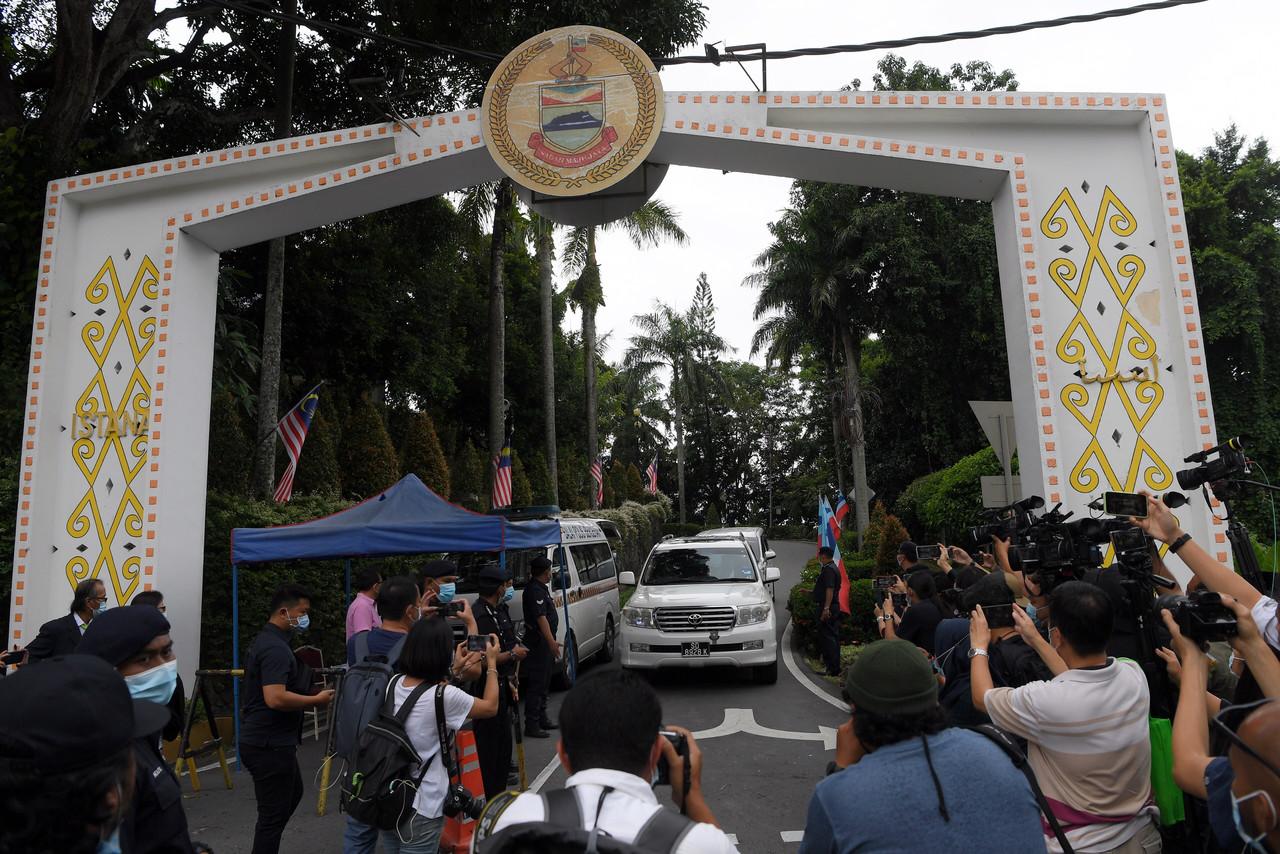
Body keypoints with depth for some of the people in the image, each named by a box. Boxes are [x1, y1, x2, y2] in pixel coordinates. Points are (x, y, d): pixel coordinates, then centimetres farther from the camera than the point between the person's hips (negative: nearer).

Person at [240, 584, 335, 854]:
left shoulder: (263, 641, 11)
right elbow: (275, 698, -32)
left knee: (292, 795, 25)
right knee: (273, 814, 1)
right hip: (270, 746, -11)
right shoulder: (276, 648, -21)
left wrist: (308, 701, 15)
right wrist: (316, 700, -19)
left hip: (264, 740, 11)